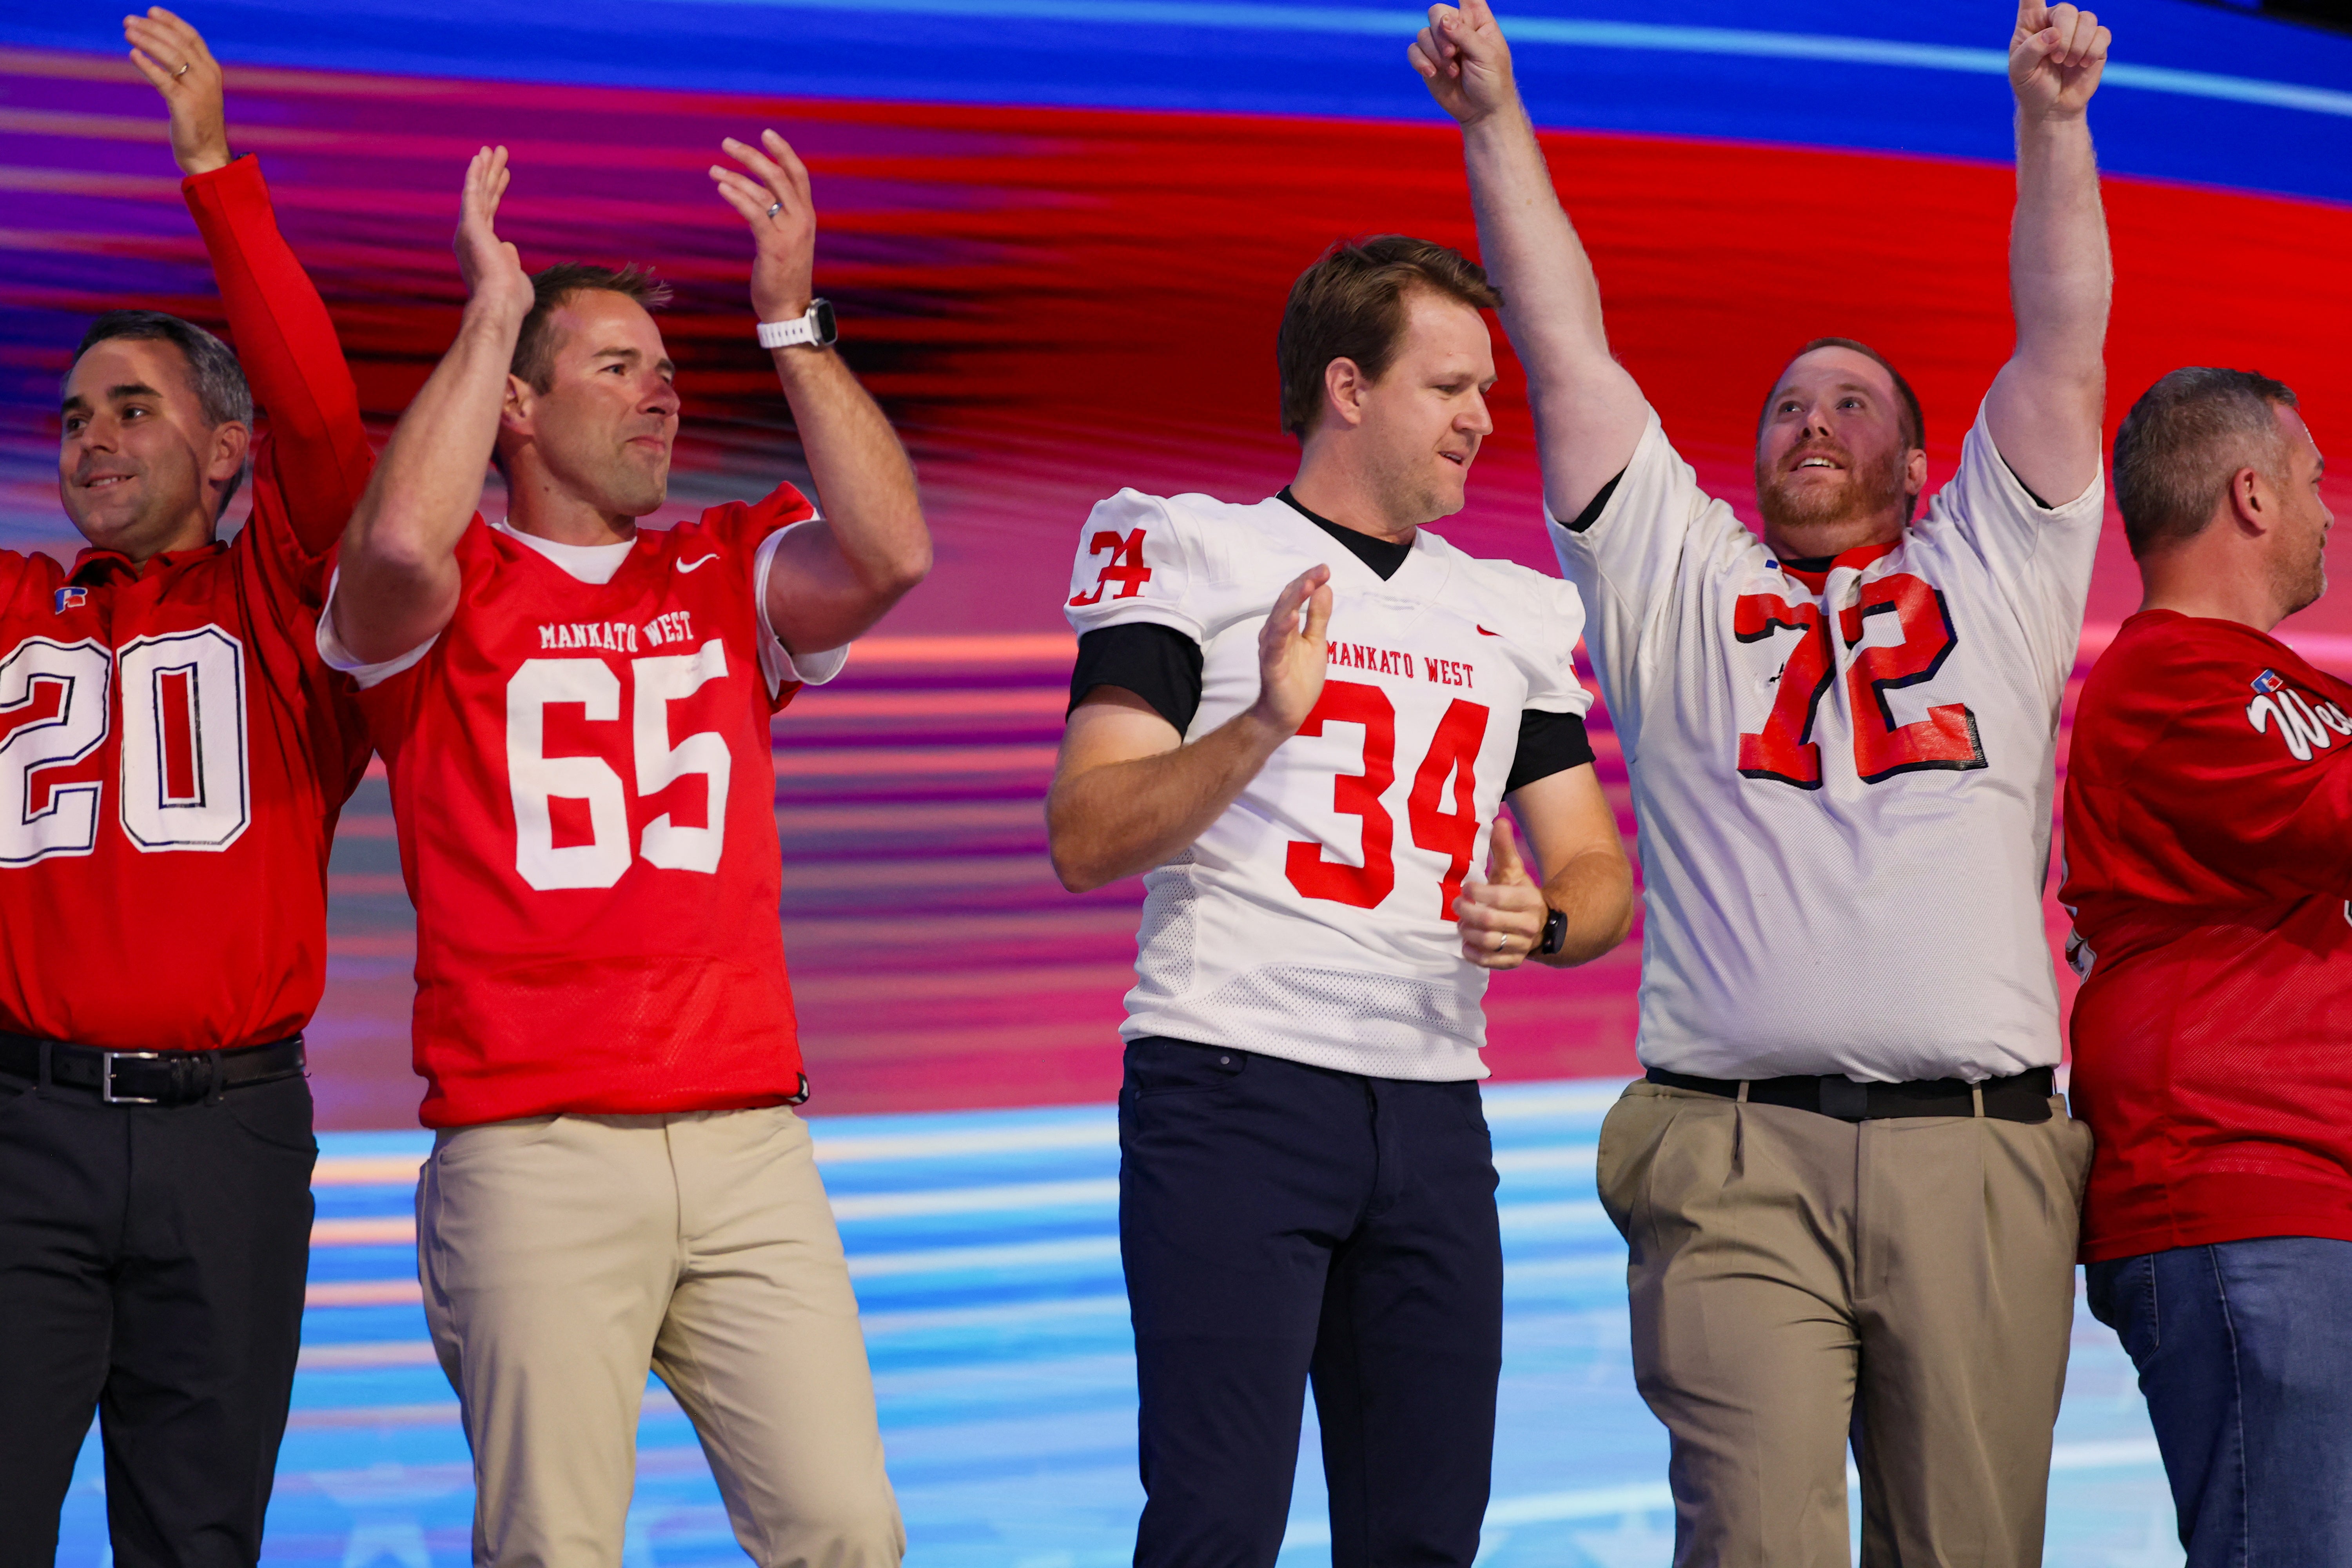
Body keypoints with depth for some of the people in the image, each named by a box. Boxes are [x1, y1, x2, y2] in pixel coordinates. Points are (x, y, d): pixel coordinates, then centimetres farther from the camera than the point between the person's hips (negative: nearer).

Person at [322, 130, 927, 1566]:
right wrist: (490, 311, -8)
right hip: (529, 1150, -3)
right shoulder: (452, 593, 5)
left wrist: (793, 320, -4)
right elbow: (402, 540, -19)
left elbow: (895, 550, -3)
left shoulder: (734, 574, 16)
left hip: (748, 1138, 4)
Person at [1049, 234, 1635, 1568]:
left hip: (1433, 1112, 6)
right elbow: (1086, 841, -8)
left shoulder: (1515, 614, 18)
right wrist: (1263, 723, -23)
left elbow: (1603, 879, 17)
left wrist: (1545, 921, -6)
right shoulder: (1196, 556, 1)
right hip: (1235, 1092, -6)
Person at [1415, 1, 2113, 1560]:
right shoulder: (1681, 582, 22)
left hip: (1980, 1154, 1)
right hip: (1737, 1158, -1)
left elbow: (2066, 342, 14)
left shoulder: (1996, 579, 23)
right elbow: (1567, 348, 18)